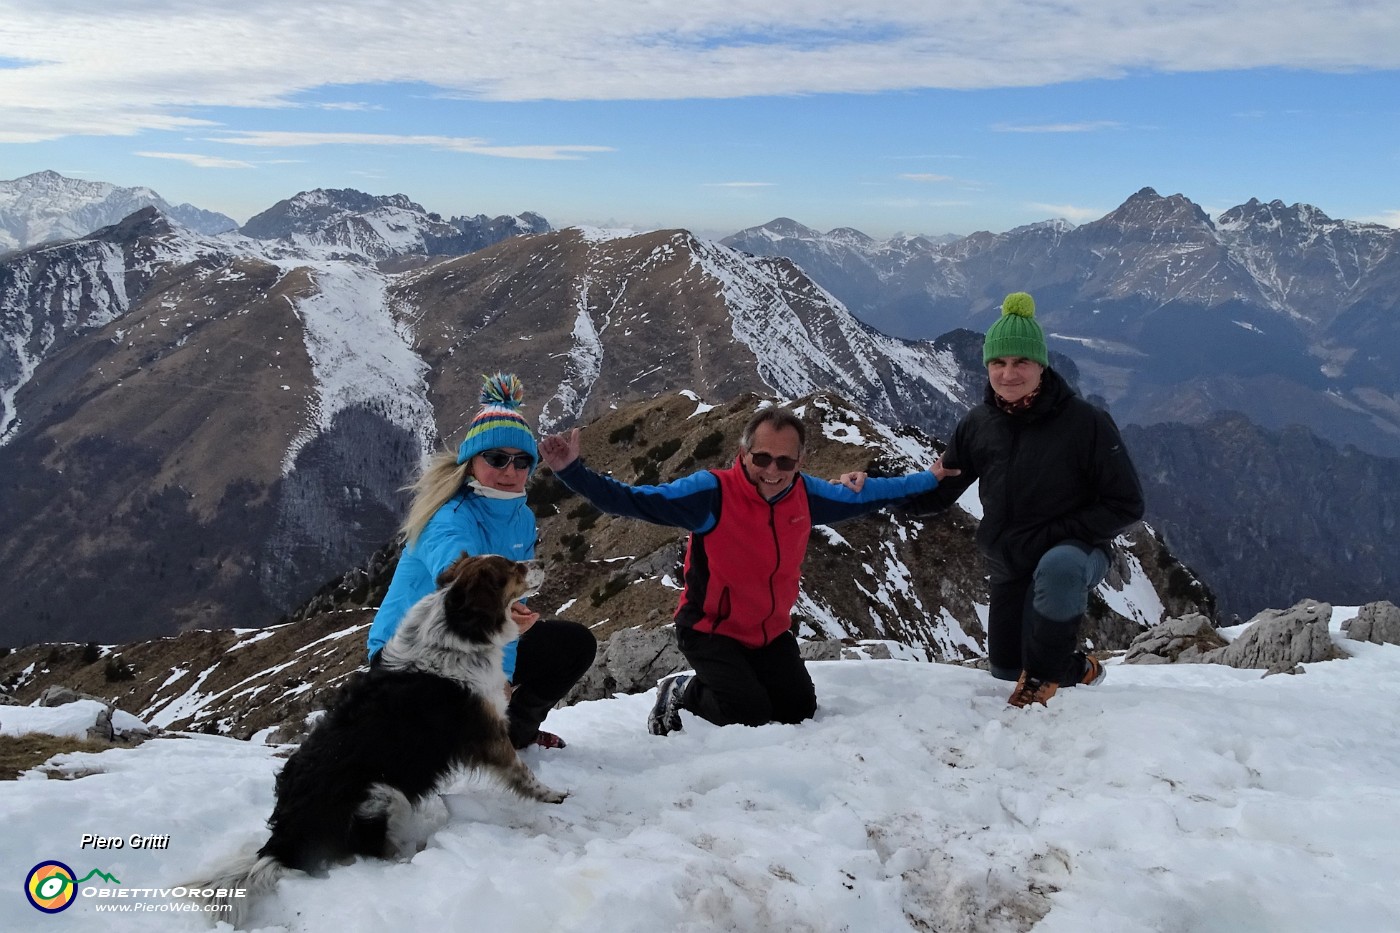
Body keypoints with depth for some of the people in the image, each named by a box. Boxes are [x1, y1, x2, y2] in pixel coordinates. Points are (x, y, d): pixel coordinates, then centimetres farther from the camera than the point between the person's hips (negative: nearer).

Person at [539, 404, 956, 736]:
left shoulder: (805, 494, -8)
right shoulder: (712, 492, -24)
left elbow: (862, 496, 9)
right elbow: (630, 500, -28)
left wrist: (928, 479, 13)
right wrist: (572, 471, -41)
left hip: (771, 632, 6)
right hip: (711, 631, -6)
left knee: (799, 709, 0)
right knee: (751, 715, -18)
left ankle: (699, 687, 22)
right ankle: (681, 693, 12)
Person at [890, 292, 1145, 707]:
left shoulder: (1085, 422, -19)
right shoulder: (977, 425, -6)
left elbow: (1126, 504, -16)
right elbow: (936, 491, 2)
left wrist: (1052, 536, -24)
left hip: (1075, 552, -5)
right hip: (1008, 567, 6)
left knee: (1058, 567, -42)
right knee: (1005, 666, 17)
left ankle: (1041, 676, -19)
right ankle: (1076, 667, 49)